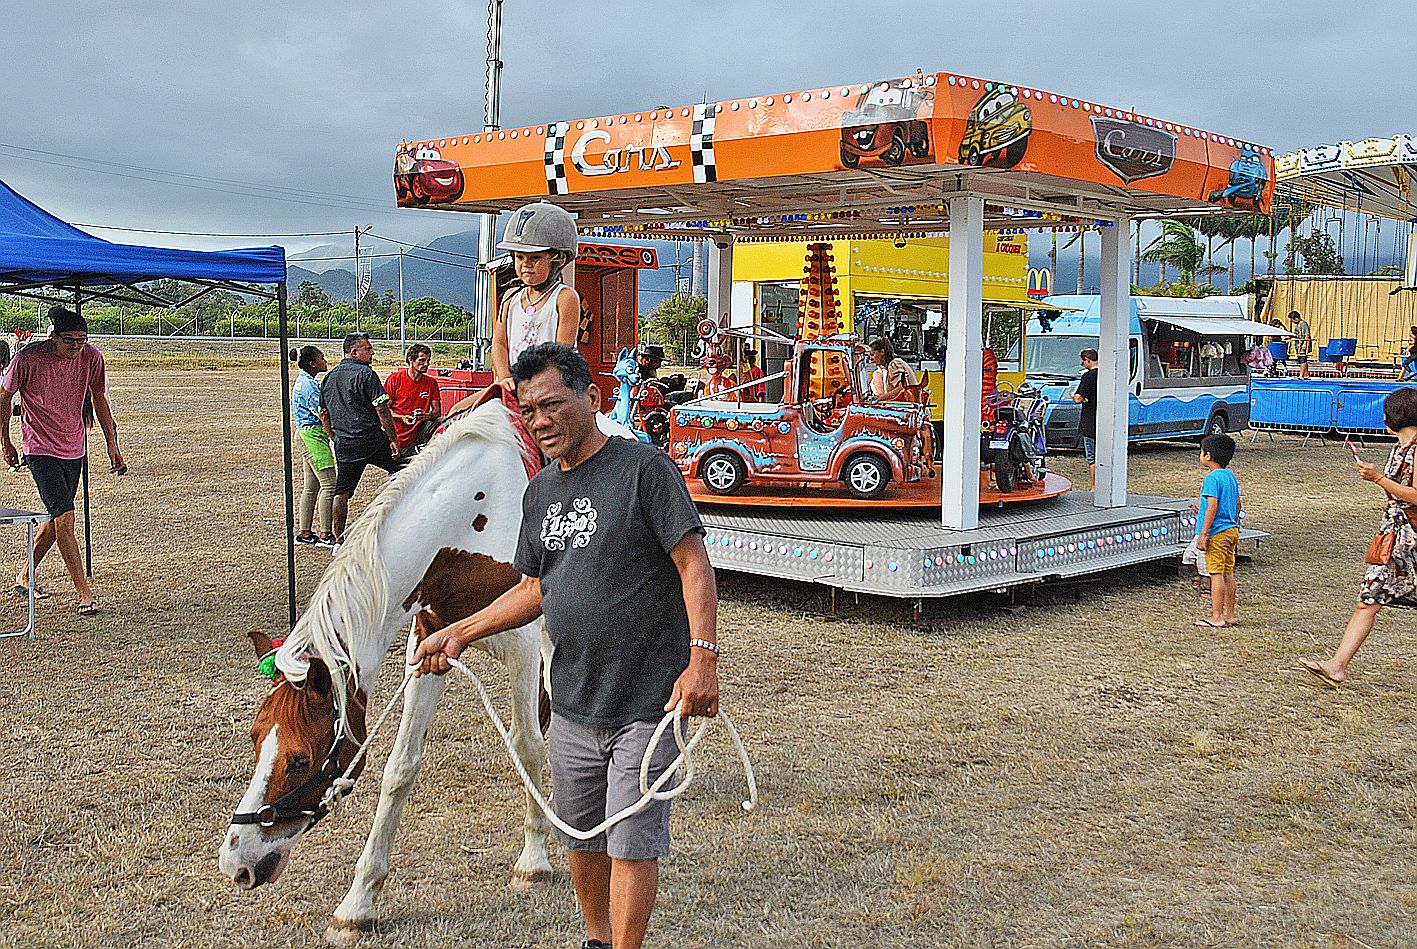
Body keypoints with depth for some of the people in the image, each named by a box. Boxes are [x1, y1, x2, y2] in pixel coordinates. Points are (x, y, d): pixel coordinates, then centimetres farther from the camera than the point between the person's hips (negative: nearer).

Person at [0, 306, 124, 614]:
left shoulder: (91, 357, -8)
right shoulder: (27, 359, -17)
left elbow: (99, 400, 8)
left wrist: (112, 446, 8)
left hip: (74, 448, 5)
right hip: (40, 449, -5)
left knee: (57, 519, 14)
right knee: (64, 518, -15)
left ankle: (26, 576, 36)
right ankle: (84, 593, -14)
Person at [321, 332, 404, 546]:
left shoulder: (329, 377, 14)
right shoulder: (366, 374, -8)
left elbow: (323, 414, 20)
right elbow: (382, 410, -13)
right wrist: (393, 438, -9)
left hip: (344, 446, 6)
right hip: (372, 439, -6)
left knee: (341, 492, 9)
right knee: (403, 468, 11)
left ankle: (339, 542, 12)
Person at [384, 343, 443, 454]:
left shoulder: (431, 383, 5)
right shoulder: (395, 379, -3)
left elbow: (437, 411, 2)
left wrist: (425, 416, -21)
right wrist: (402, 417, -20)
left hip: (418, 432, 2)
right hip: (397, 435, -2)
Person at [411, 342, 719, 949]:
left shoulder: (644, 468, -12)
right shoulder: (540, 493, 10)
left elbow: (694, 565, -16)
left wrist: (702, 657, -25)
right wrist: (460, 633, 12)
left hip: (648, 700, -7)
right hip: (572, 704, 7)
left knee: (631, 840, -1)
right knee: (580, 833, 19)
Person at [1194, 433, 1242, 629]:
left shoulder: (1212, 478, -16)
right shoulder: (1232, 477, 12)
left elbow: (1212, 507, -21)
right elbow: (1237, 504, 18)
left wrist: (1203, 534, -20)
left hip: (1217, 533, -9)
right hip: (1231, 530, 9)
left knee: (1216, 573, -6)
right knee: (1228, 573, 13)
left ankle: (1216, 618, -4)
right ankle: (1229, 615, 19)